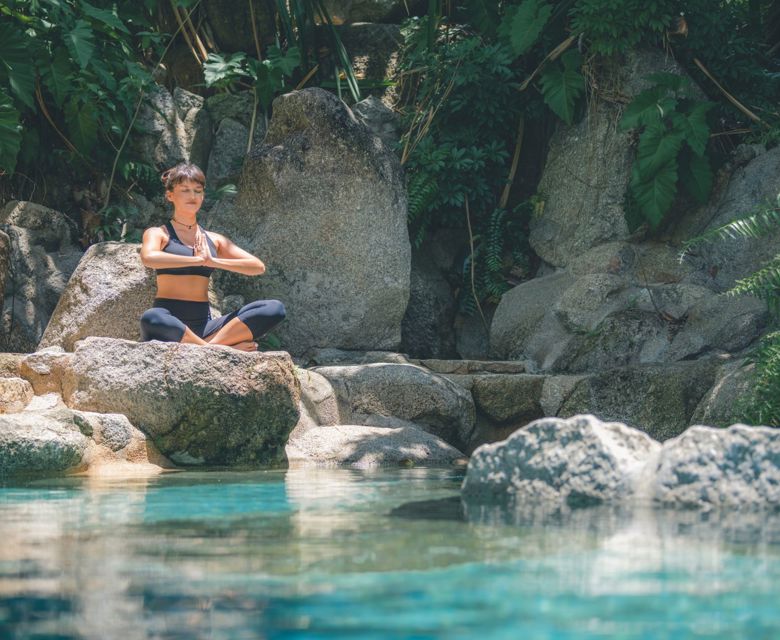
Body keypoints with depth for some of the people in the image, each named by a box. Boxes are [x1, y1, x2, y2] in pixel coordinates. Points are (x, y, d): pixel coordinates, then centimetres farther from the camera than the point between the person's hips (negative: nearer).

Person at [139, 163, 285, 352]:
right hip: (169, 324, -4)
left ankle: (212, 344, -29)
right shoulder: (159, 234, 7)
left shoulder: (214, 240, 18)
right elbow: (148, 258, -18)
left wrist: (213, 261, -5)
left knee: (274, 309, -15)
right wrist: (199, 260, -14)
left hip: (203, 325, 4)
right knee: (151, 319, -42)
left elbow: (258, 267, 7)